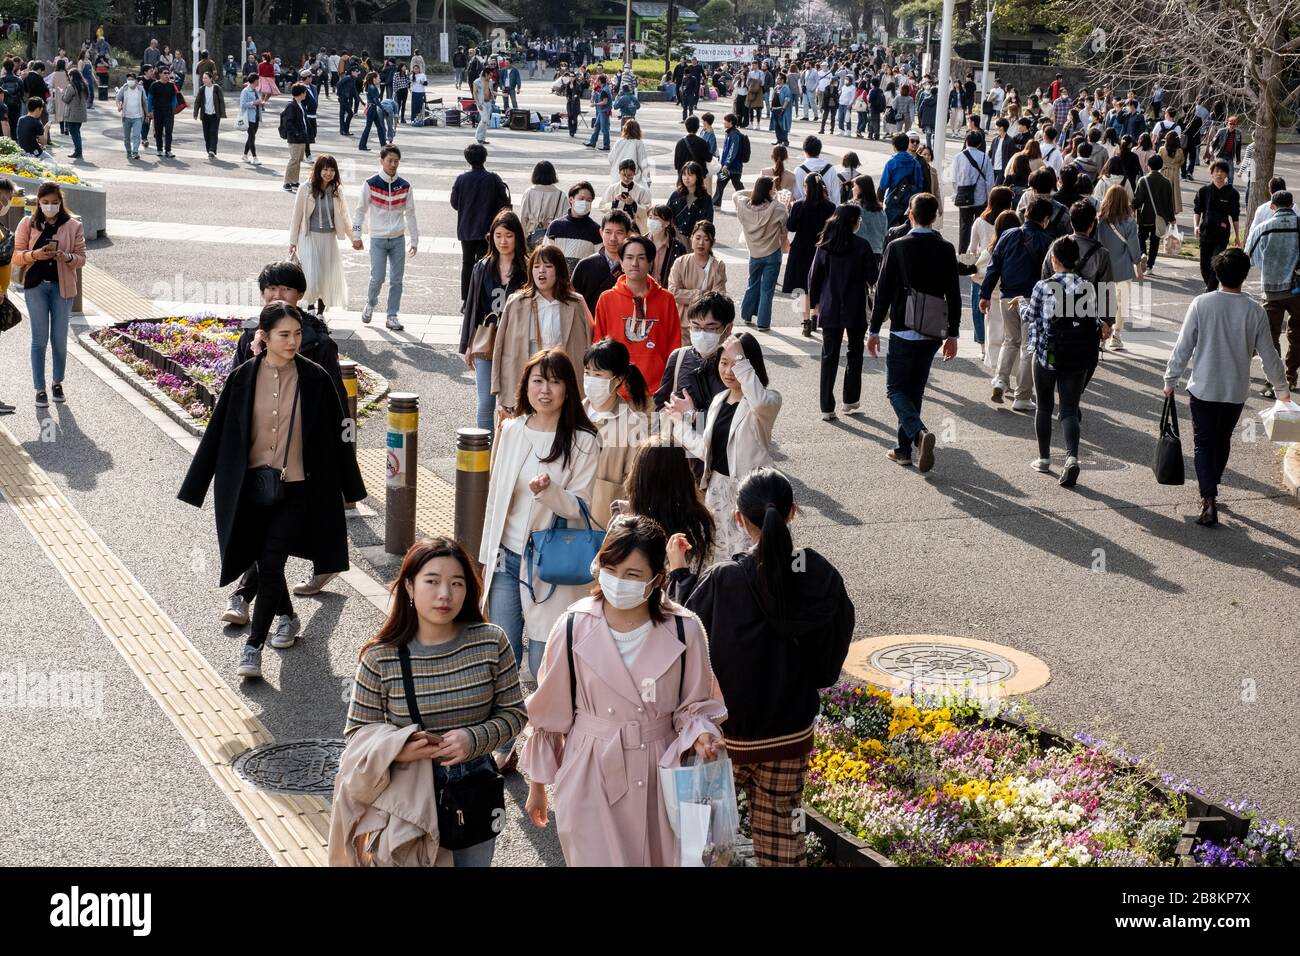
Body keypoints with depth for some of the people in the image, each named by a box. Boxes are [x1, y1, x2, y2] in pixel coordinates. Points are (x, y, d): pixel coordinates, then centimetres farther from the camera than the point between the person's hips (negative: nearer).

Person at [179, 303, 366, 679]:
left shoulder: (315, 379, -6)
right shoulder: (243, 378, -3)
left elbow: (335, 433, 2)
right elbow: (218, 432, 3)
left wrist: (350, 487, 7)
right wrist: (195, 488, 5)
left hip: (295, 489, -2)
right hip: (251, 487, 2)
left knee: (270, 564, -9)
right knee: (266, 562, 14)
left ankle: (254, 646, -2)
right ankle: (286, 616, 40)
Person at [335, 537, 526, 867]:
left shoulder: (491, 642, -9)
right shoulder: (381, 657, -12)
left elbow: (514, 712, 0)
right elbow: (357, 731, -3)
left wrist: (475, 739, -18)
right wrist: (396, 749, -22)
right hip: (409, 796, -2)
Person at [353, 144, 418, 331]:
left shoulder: (405, 186, 3)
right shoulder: (371, 184, -4)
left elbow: (410, 214, 9)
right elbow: (360, 210, 3)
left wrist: (414, 241, 9)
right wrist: (356, 236, 1)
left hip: (398, 239, 2)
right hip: (378, 238, -2)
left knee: (396, 279, 2)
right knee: (377, 277, -8)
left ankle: (392, 316, 10)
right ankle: (370, 304, 20)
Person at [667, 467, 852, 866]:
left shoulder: (723, 581, -23)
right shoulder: (824, 578, -10)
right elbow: (831, 662, 0)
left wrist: (679, 573, 0)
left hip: (727, 732, -3)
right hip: (792, 731, 4)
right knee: (782, 830, 17)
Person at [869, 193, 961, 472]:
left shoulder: (896, 247, -9)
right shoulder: (946, 249, 0)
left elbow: (883, 291, -7)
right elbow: (954, 295, 3)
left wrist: (874, 330, 1)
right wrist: (952, 335, 11)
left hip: (903, 331, -4)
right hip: (933, 333, 4)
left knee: (896, 388, 4)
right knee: (915, 390, 15)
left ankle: (919, 433, -21)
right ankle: (904, 449, 18)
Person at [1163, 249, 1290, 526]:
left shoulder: (1201, 304, -13)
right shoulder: (1255, 311, -8)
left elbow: (1183, 347, -8)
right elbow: (1268, 356, -1)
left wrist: (1170, 380, 6)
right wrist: (1281, 389, 14)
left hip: (1203, 389, -2)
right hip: (1236, 392, 2)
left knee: (1204, 444, 3)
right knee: (1223, 442, 20)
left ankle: (1209, 500, -11)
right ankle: (1211, 489, 35)